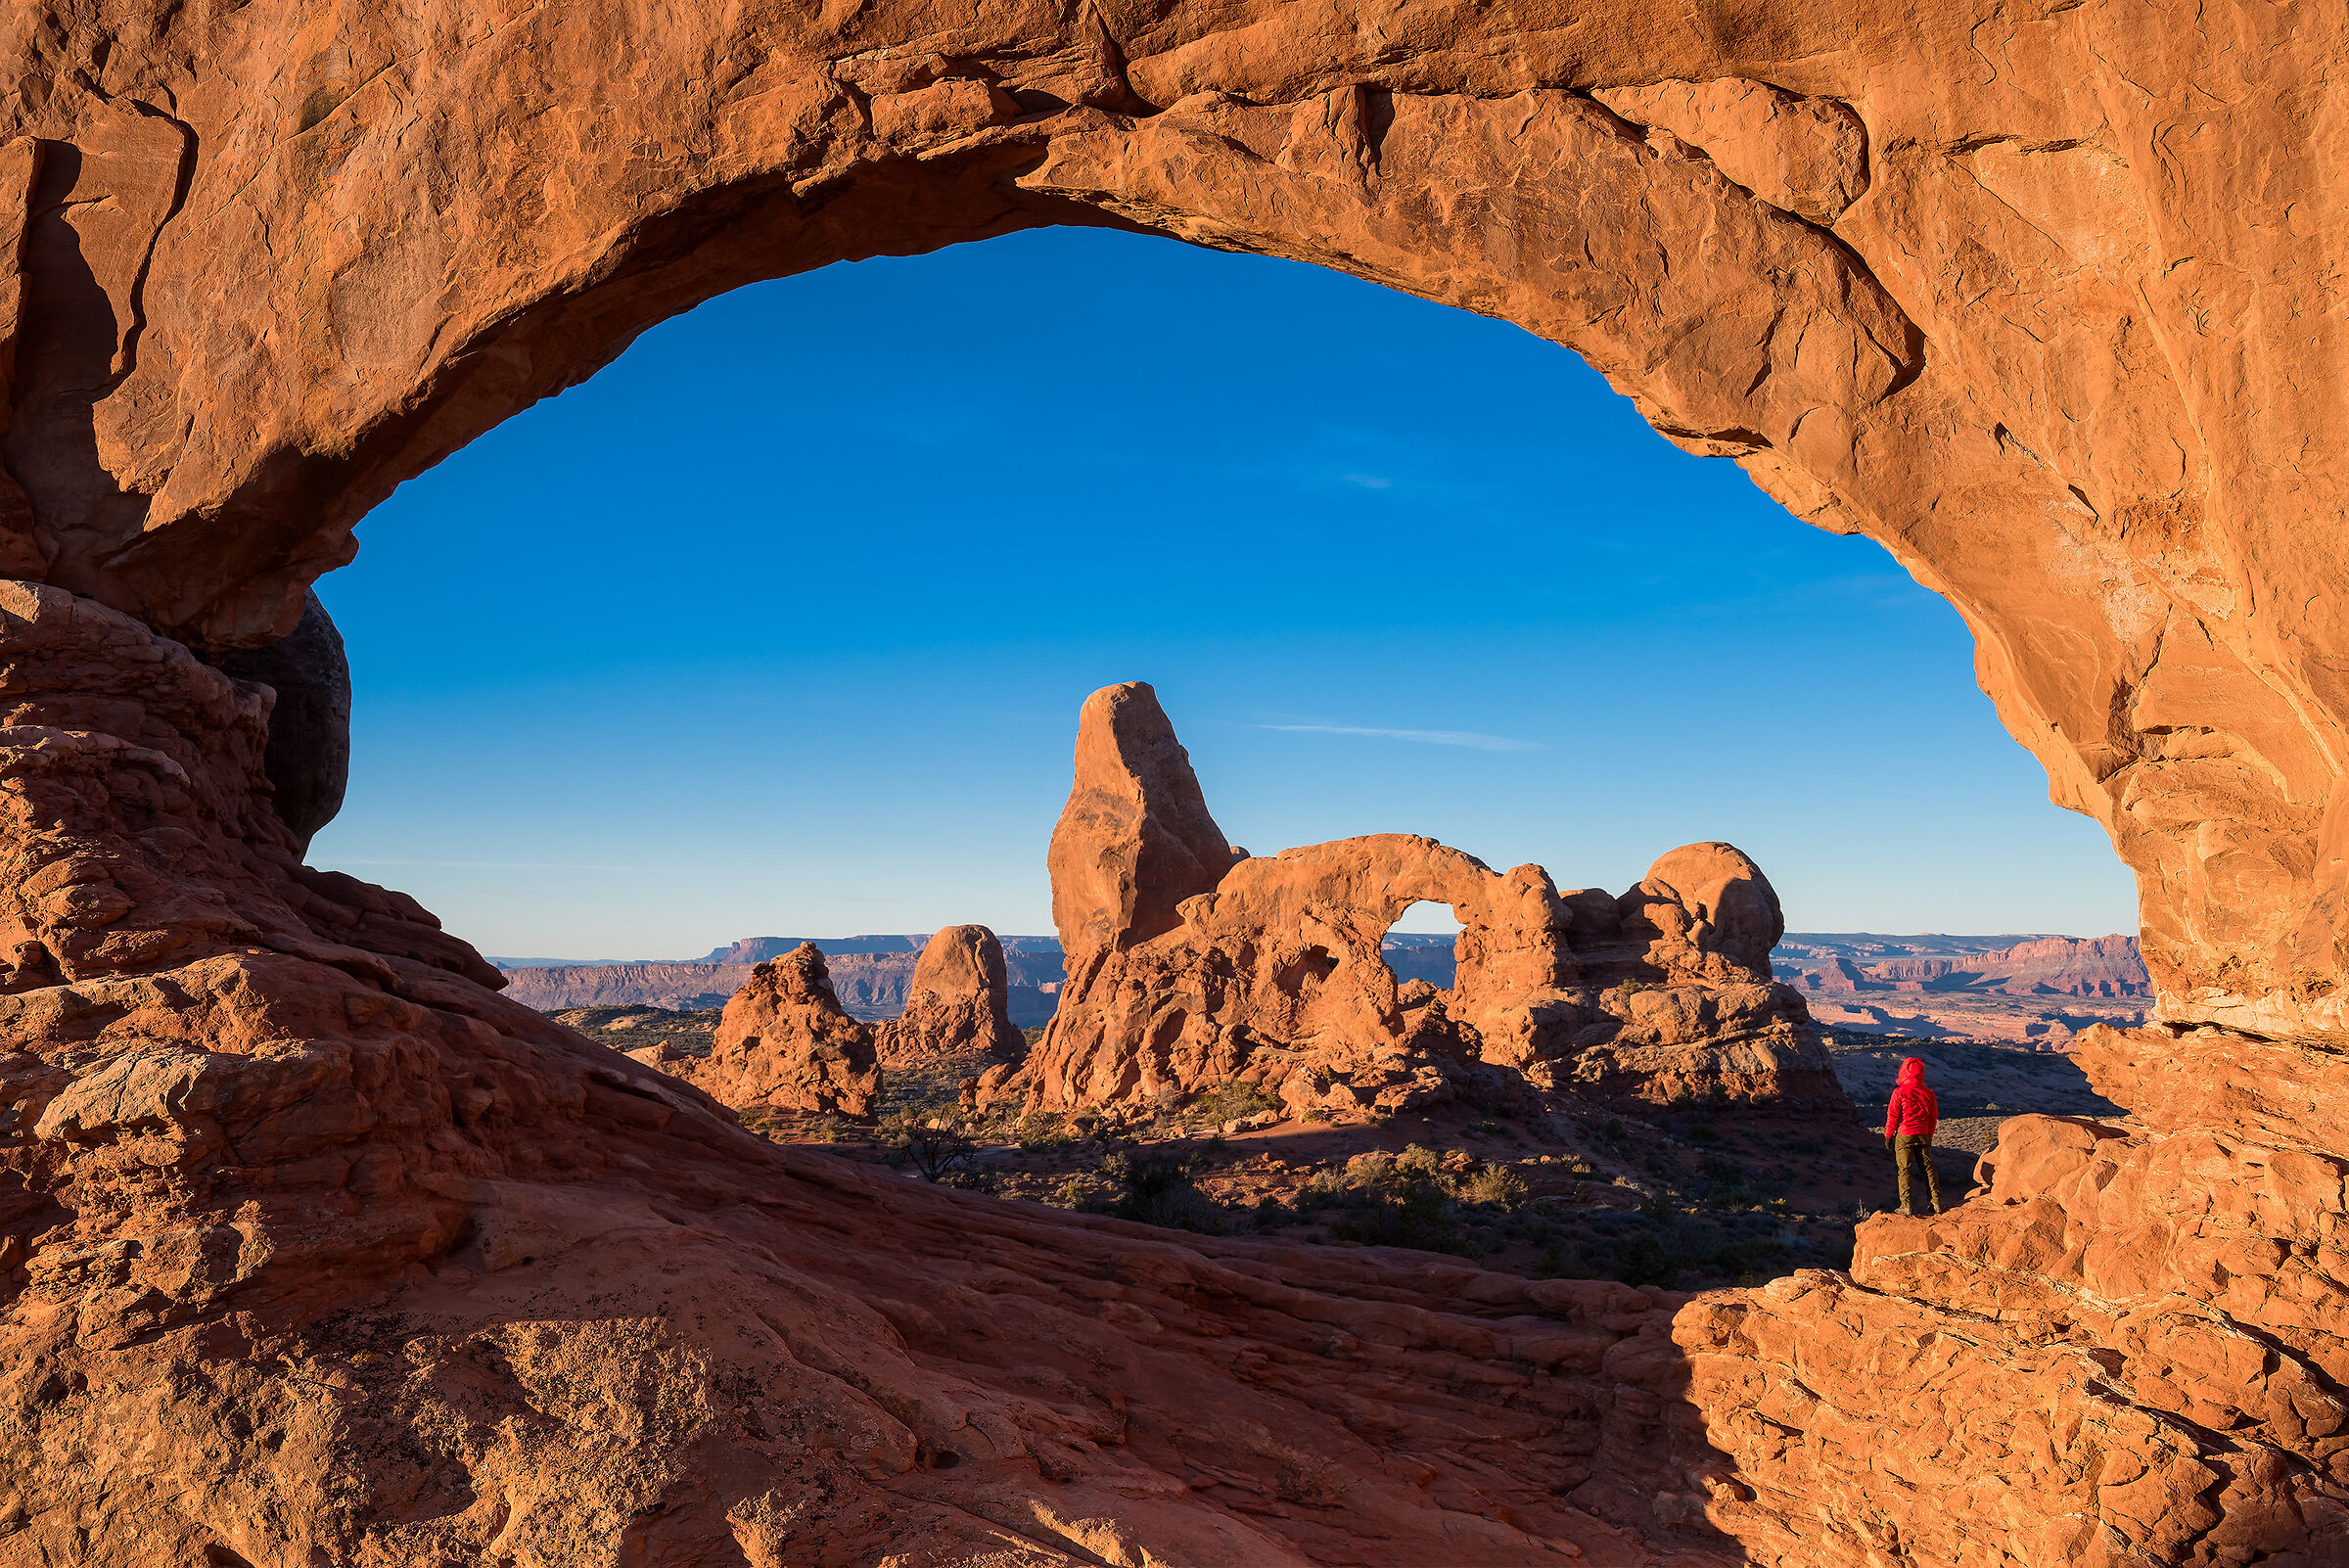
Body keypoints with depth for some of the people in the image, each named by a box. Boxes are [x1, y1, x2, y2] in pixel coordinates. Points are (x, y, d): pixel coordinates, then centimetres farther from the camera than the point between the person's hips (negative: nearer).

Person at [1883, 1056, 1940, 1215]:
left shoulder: (1899, 1092, -11)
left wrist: (1888, 1136, 2)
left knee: (1904, 1170, 2)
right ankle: (1936, 1202, 16)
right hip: (1923, 1136, 4)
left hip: (1904, 1136, -4)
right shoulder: (1928, 1093, 2)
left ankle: (1906, 1206, 2)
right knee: (1928, 1168, 13)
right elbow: (1933, 1118, 10)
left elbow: (1892, 1117, -8)